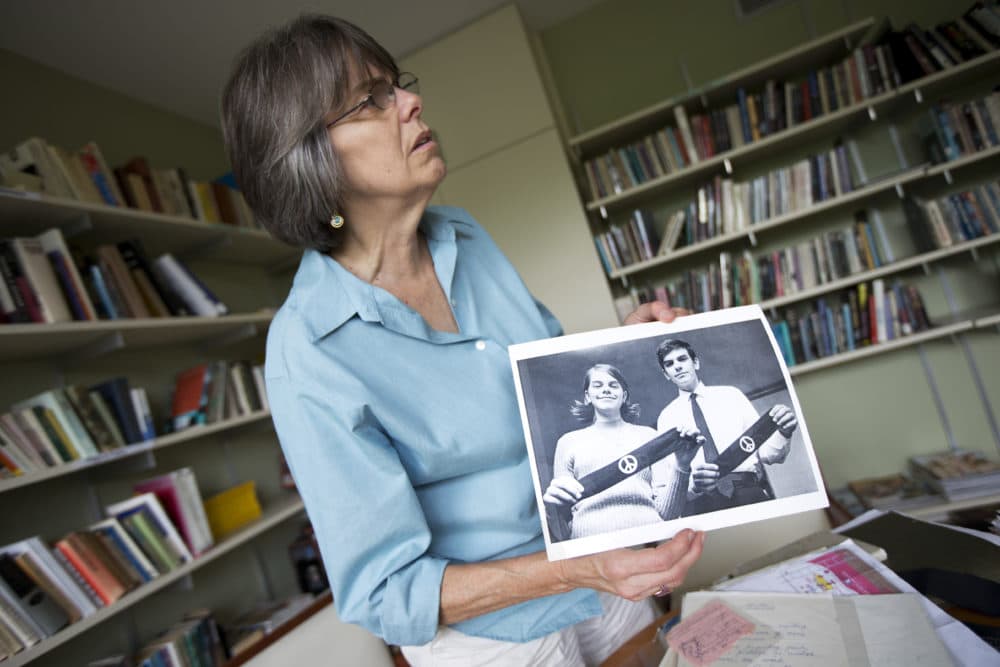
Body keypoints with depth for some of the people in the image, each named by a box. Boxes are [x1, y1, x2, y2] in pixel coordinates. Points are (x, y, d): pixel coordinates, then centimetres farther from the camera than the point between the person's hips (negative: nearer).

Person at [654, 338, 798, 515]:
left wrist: (783, 434, -12)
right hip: (700, 501, 0)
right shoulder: (666, 417, 12)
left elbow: (766, 453, 9)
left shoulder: (731, 394, 14)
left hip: (749, 491, 0)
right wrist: (692, 482, -22)